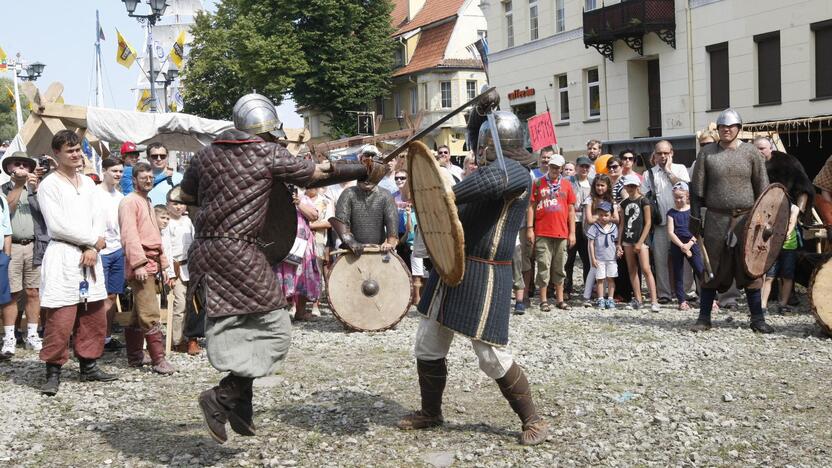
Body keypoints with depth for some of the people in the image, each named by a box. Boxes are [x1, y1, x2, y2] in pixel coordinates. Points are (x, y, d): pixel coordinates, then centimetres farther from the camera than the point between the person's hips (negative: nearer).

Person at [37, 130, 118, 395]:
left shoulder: (88, 183, 16)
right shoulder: (49, 185, -4)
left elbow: (98, 217, 9)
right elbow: (57, 225, -13)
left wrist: (92, 248, -7)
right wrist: (93, 240, -7)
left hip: (89, 256, 7)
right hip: (63, 256, -7)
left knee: (95, 315, 10)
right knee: (60, 319, -8)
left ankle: (88, 365, 22)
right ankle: (53, 372, 2)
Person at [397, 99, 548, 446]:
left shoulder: (515, 172, -14)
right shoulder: (492, 164, 12)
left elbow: (494, 178, -38)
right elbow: (473, 132, 28)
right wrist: (482, 109, 9)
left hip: (484, 276, -9)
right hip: (451, 267, 9)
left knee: (493, 358, -5)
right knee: (427, 347, 14)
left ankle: (533, 420, 14)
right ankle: (430, 413, 32)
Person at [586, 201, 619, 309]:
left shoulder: (614, 227, 5)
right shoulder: (595, 228, -4)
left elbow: (616, 242, 15)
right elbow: (591, 244, -4)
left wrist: (618, 250, -5)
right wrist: (593, 258, -7)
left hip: (612, 258, 2)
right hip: (599, 259, -2)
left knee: (611, 278, 6)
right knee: (600, 279, 2)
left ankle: (610, 299, 13)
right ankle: (601, 300, 9)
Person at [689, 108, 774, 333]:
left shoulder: (751, 152, 4)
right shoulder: (707, 153, 4)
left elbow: (762, 188, 5)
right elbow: (697, 188, 4)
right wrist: (695, 216, -1)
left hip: (746, 218, 0)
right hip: (716, 219, 0)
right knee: (711, 269, 3)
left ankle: (757, 318, 12)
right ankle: (704, 317, 11)